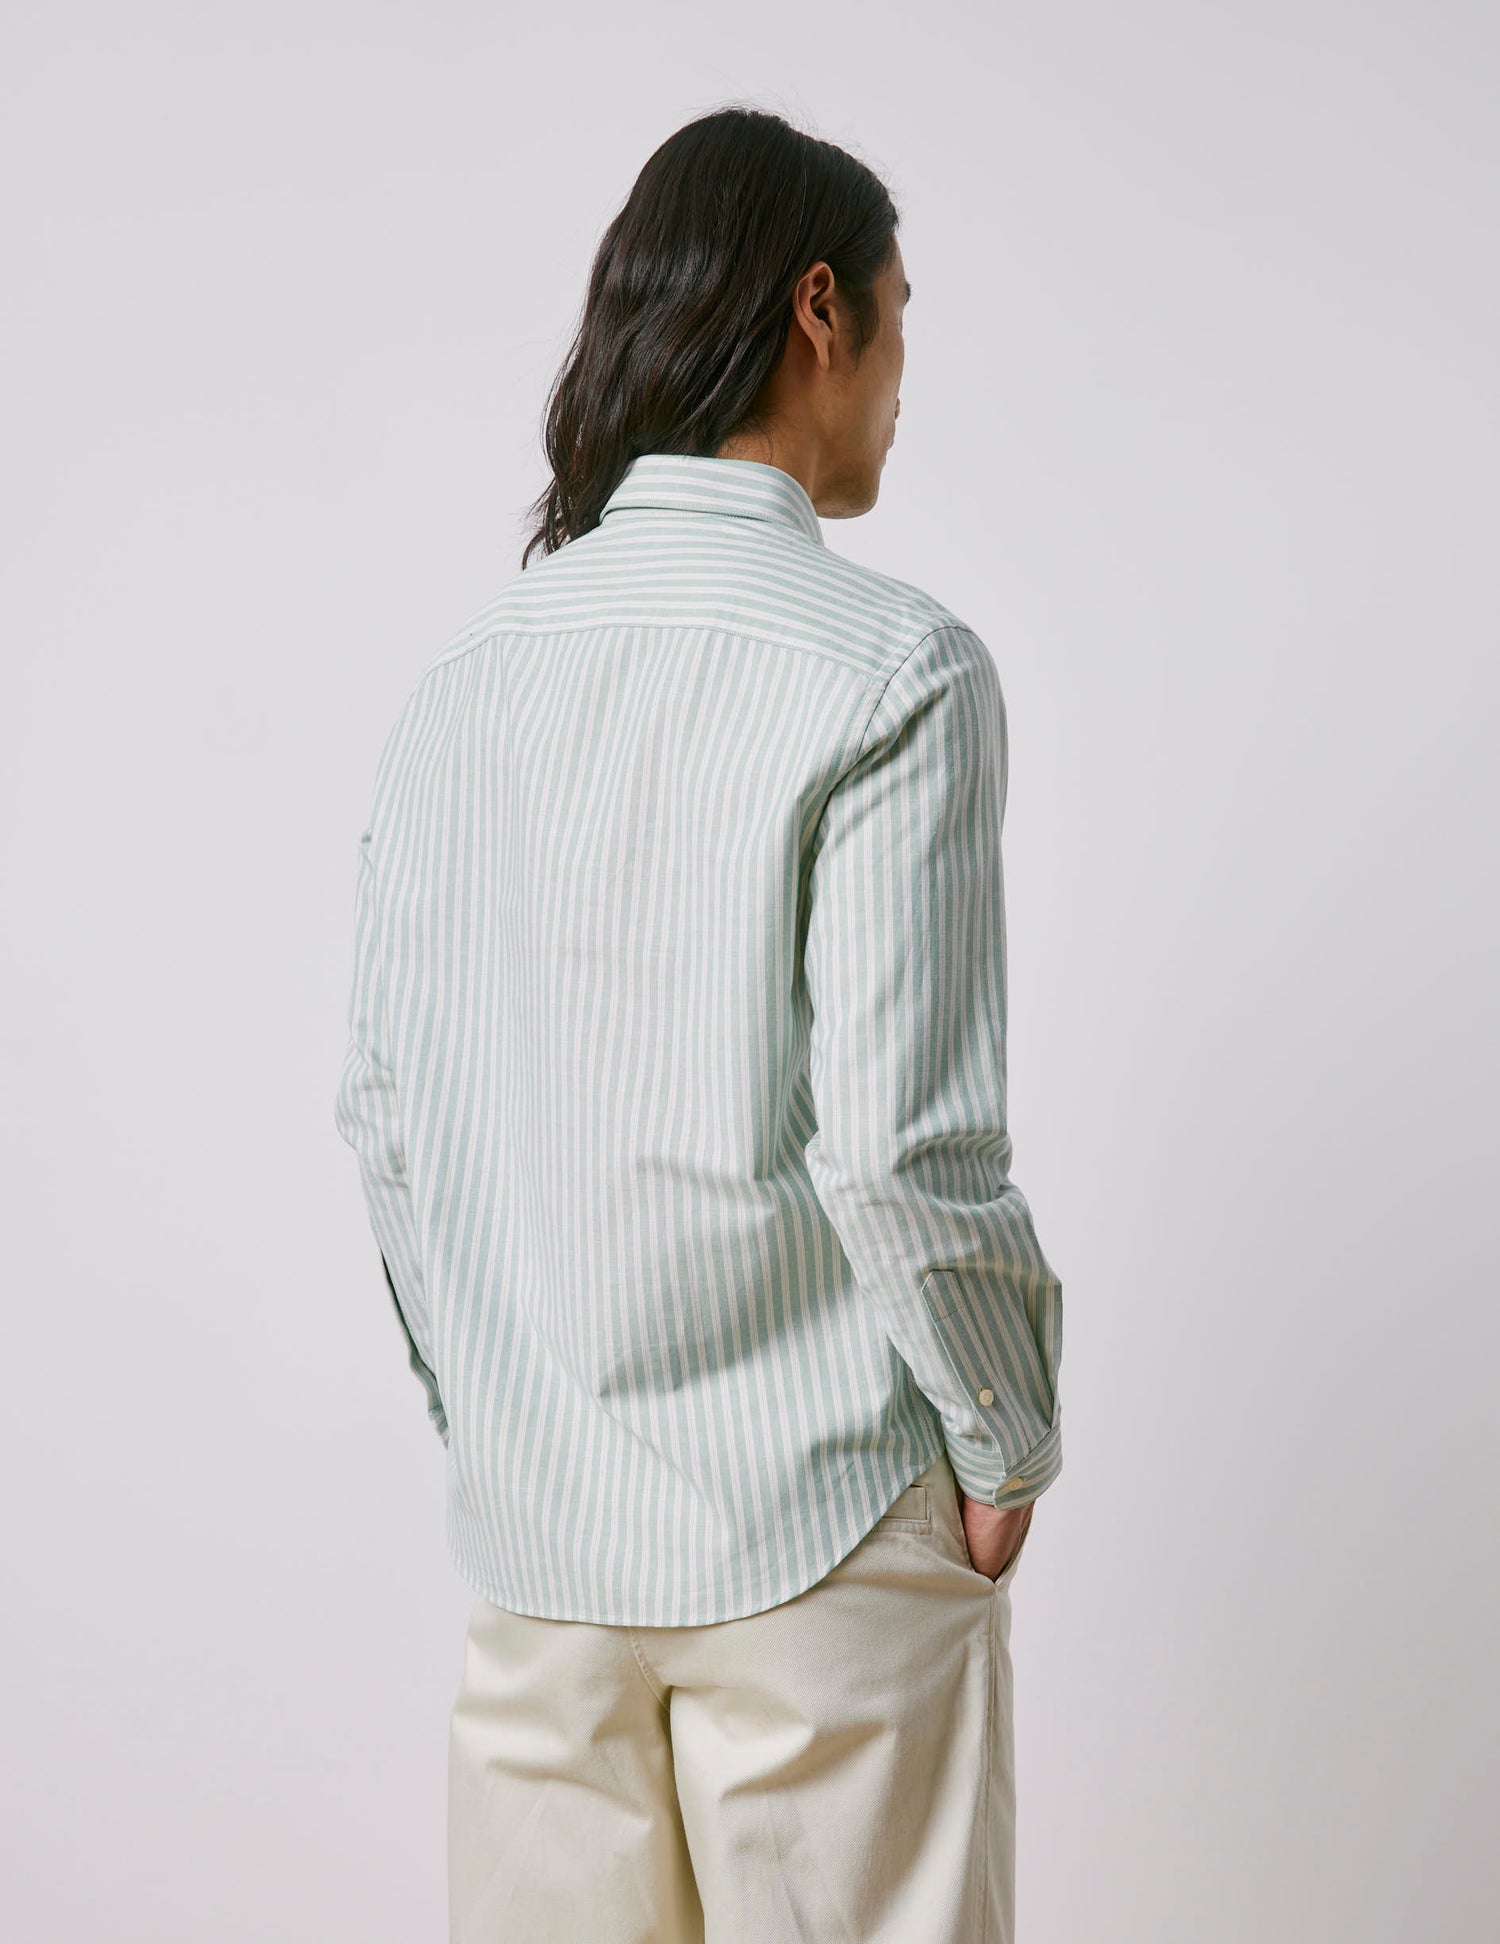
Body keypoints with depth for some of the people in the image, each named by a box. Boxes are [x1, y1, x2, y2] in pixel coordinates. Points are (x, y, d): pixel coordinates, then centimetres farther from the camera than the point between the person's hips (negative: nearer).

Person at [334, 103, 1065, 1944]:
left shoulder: (467, 673, 3)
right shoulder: (893, 667, -14)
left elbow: (382, 1105, 6)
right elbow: (897, 1140, -18)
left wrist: (485, 1409, 16)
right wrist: (1006, 1444, -3)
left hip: (530, 1517, 6)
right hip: (822, 1520, -5)